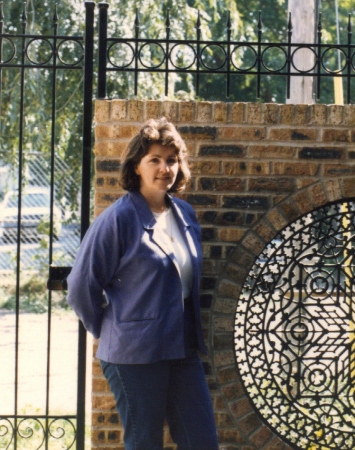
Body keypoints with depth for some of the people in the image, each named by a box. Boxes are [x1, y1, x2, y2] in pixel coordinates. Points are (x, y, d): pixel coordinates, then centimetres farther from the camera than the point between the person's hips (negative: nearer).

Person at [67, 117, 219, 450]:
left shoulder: (185, 215, 8)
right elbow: (82, 287, -8)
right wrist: (108, 331, 3)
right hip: (135, 355, -6)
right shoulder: (119, 218, -12)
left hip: (182, 349, 6)